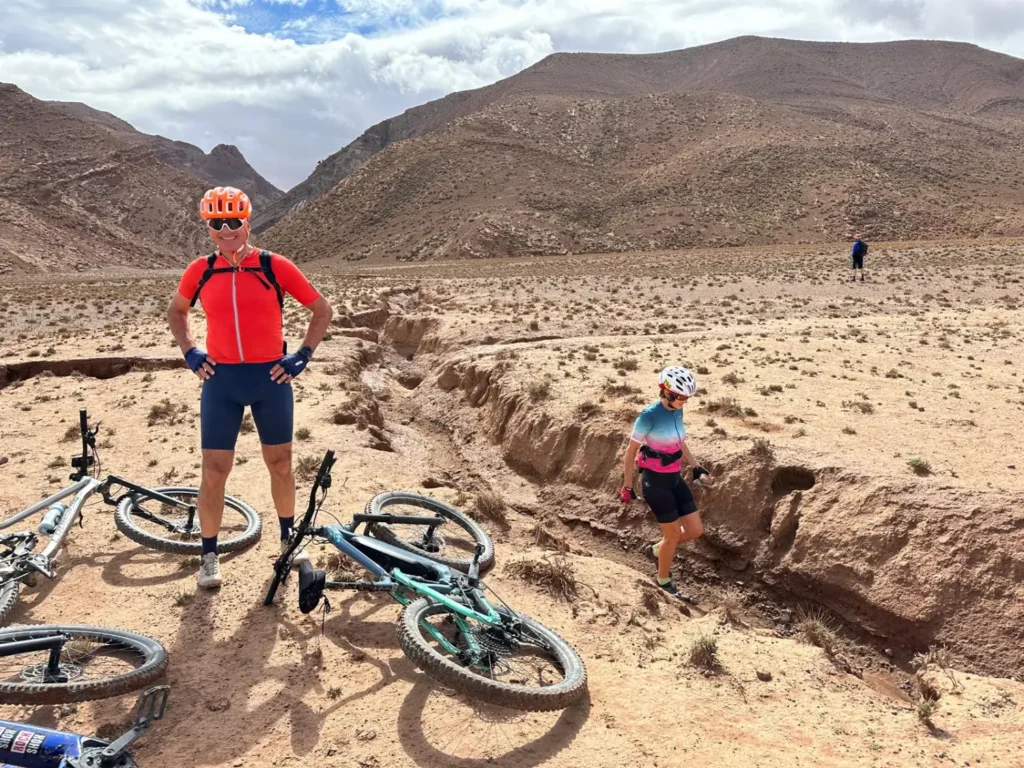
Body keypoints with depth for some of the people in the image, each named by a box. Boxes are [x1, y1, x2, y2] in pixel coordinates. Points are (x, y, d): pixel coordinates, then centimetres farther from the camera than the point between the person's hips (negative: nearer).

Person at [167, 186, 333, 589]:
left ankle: (289, 538, 33)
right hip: (221, 380, 1)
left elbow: (323, 309, 2)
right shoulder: (200, 270, 1)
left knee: (280, 463, 13)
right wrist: (190, 352, 6)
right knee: (214, 470, 2)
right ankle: (209, 556, 16)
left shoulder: (275, 266, -6)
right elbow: (176, 311, 20)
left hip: (270, 378, -1)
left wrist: (303, 355, -3)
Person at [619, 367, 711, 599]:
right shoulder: (649, 416, -20)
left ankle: (659, 549, 35)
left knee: (695, 530, 7)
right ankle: (664, 581, 29)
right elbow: (631, 451, -13)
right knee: (674, 535, 4)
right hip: (655, 482, -7)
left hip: (675, 479, 7)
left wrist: (695, 466, 6)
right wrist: (628, 486, -9)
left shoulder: (677, 411, 1)